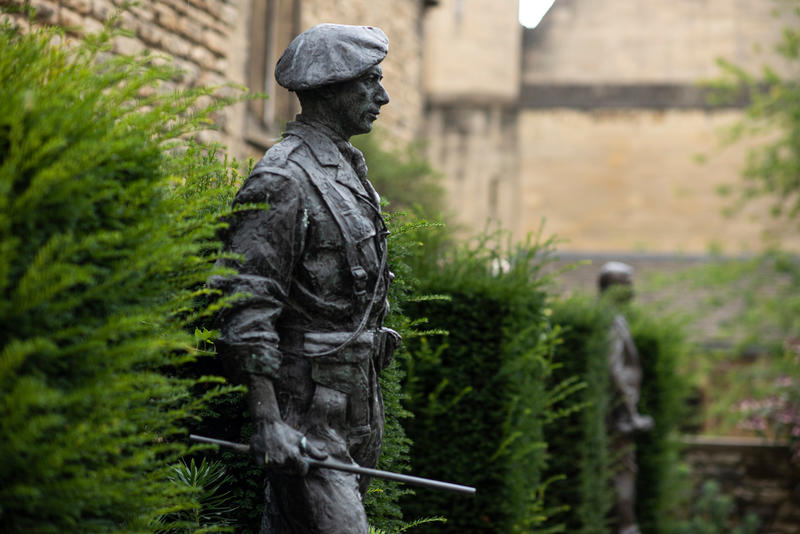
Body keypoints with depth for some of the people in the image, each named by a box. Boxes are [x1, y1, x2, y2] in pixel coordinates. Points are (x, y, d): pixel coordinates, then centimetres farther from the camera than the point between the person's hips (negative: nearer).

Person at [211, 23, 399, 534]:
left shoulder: (349, 170, 16)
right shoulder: (282, 182, -15)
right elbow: (247, 311, -20)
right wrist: (268, 422, -25)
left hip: (356, 407, 9)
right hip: (306, 413, -9)